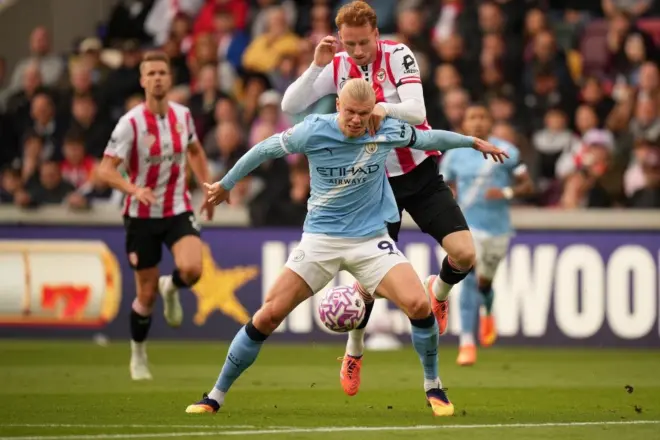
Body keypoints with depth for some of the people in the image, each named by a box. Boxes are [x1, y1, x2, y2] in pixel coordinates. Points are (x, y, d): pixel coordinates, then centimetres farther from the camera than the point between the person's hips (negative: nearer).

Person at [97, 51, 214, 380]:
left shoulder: (182, 115, 0)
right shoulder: (131, 123, -14)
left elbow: (195, 151, 21)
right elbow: (105, 170, -19)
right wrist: (134, 189, -36)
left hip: (178, 210, 3)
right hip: (142, 216, -2)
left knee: (192, 270, -24)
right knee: (146, 294, 2)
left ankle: (171, 287, 13)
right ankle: (138, 354, 27)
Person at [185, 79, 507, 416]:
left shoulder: (388, 131, -8)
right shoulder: (313, 131, -13)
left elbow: (429, 138, 11)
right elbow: (265, 150, 1)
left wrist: (474, 143, 24)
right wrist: (225, 184, 12)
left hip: (371, 238, 1)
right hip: (320, 238, -1)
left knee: (418, 304, -21)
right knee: (268, 315, -8)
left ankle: (433, 386, 3)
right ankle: (215, 397, 6)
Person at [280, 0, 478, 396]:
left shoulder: (398, 55, -12)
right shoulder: (336, 68, -4)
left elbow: (416, 112, -22)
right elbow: (291, 106, -10)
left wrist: (384, 108, -42)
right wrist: (317, 65, -22)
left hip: (421, 173, -1)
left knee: (464, 254, -15)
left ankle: (439, 292, 21)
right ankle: (354, 352, 22)